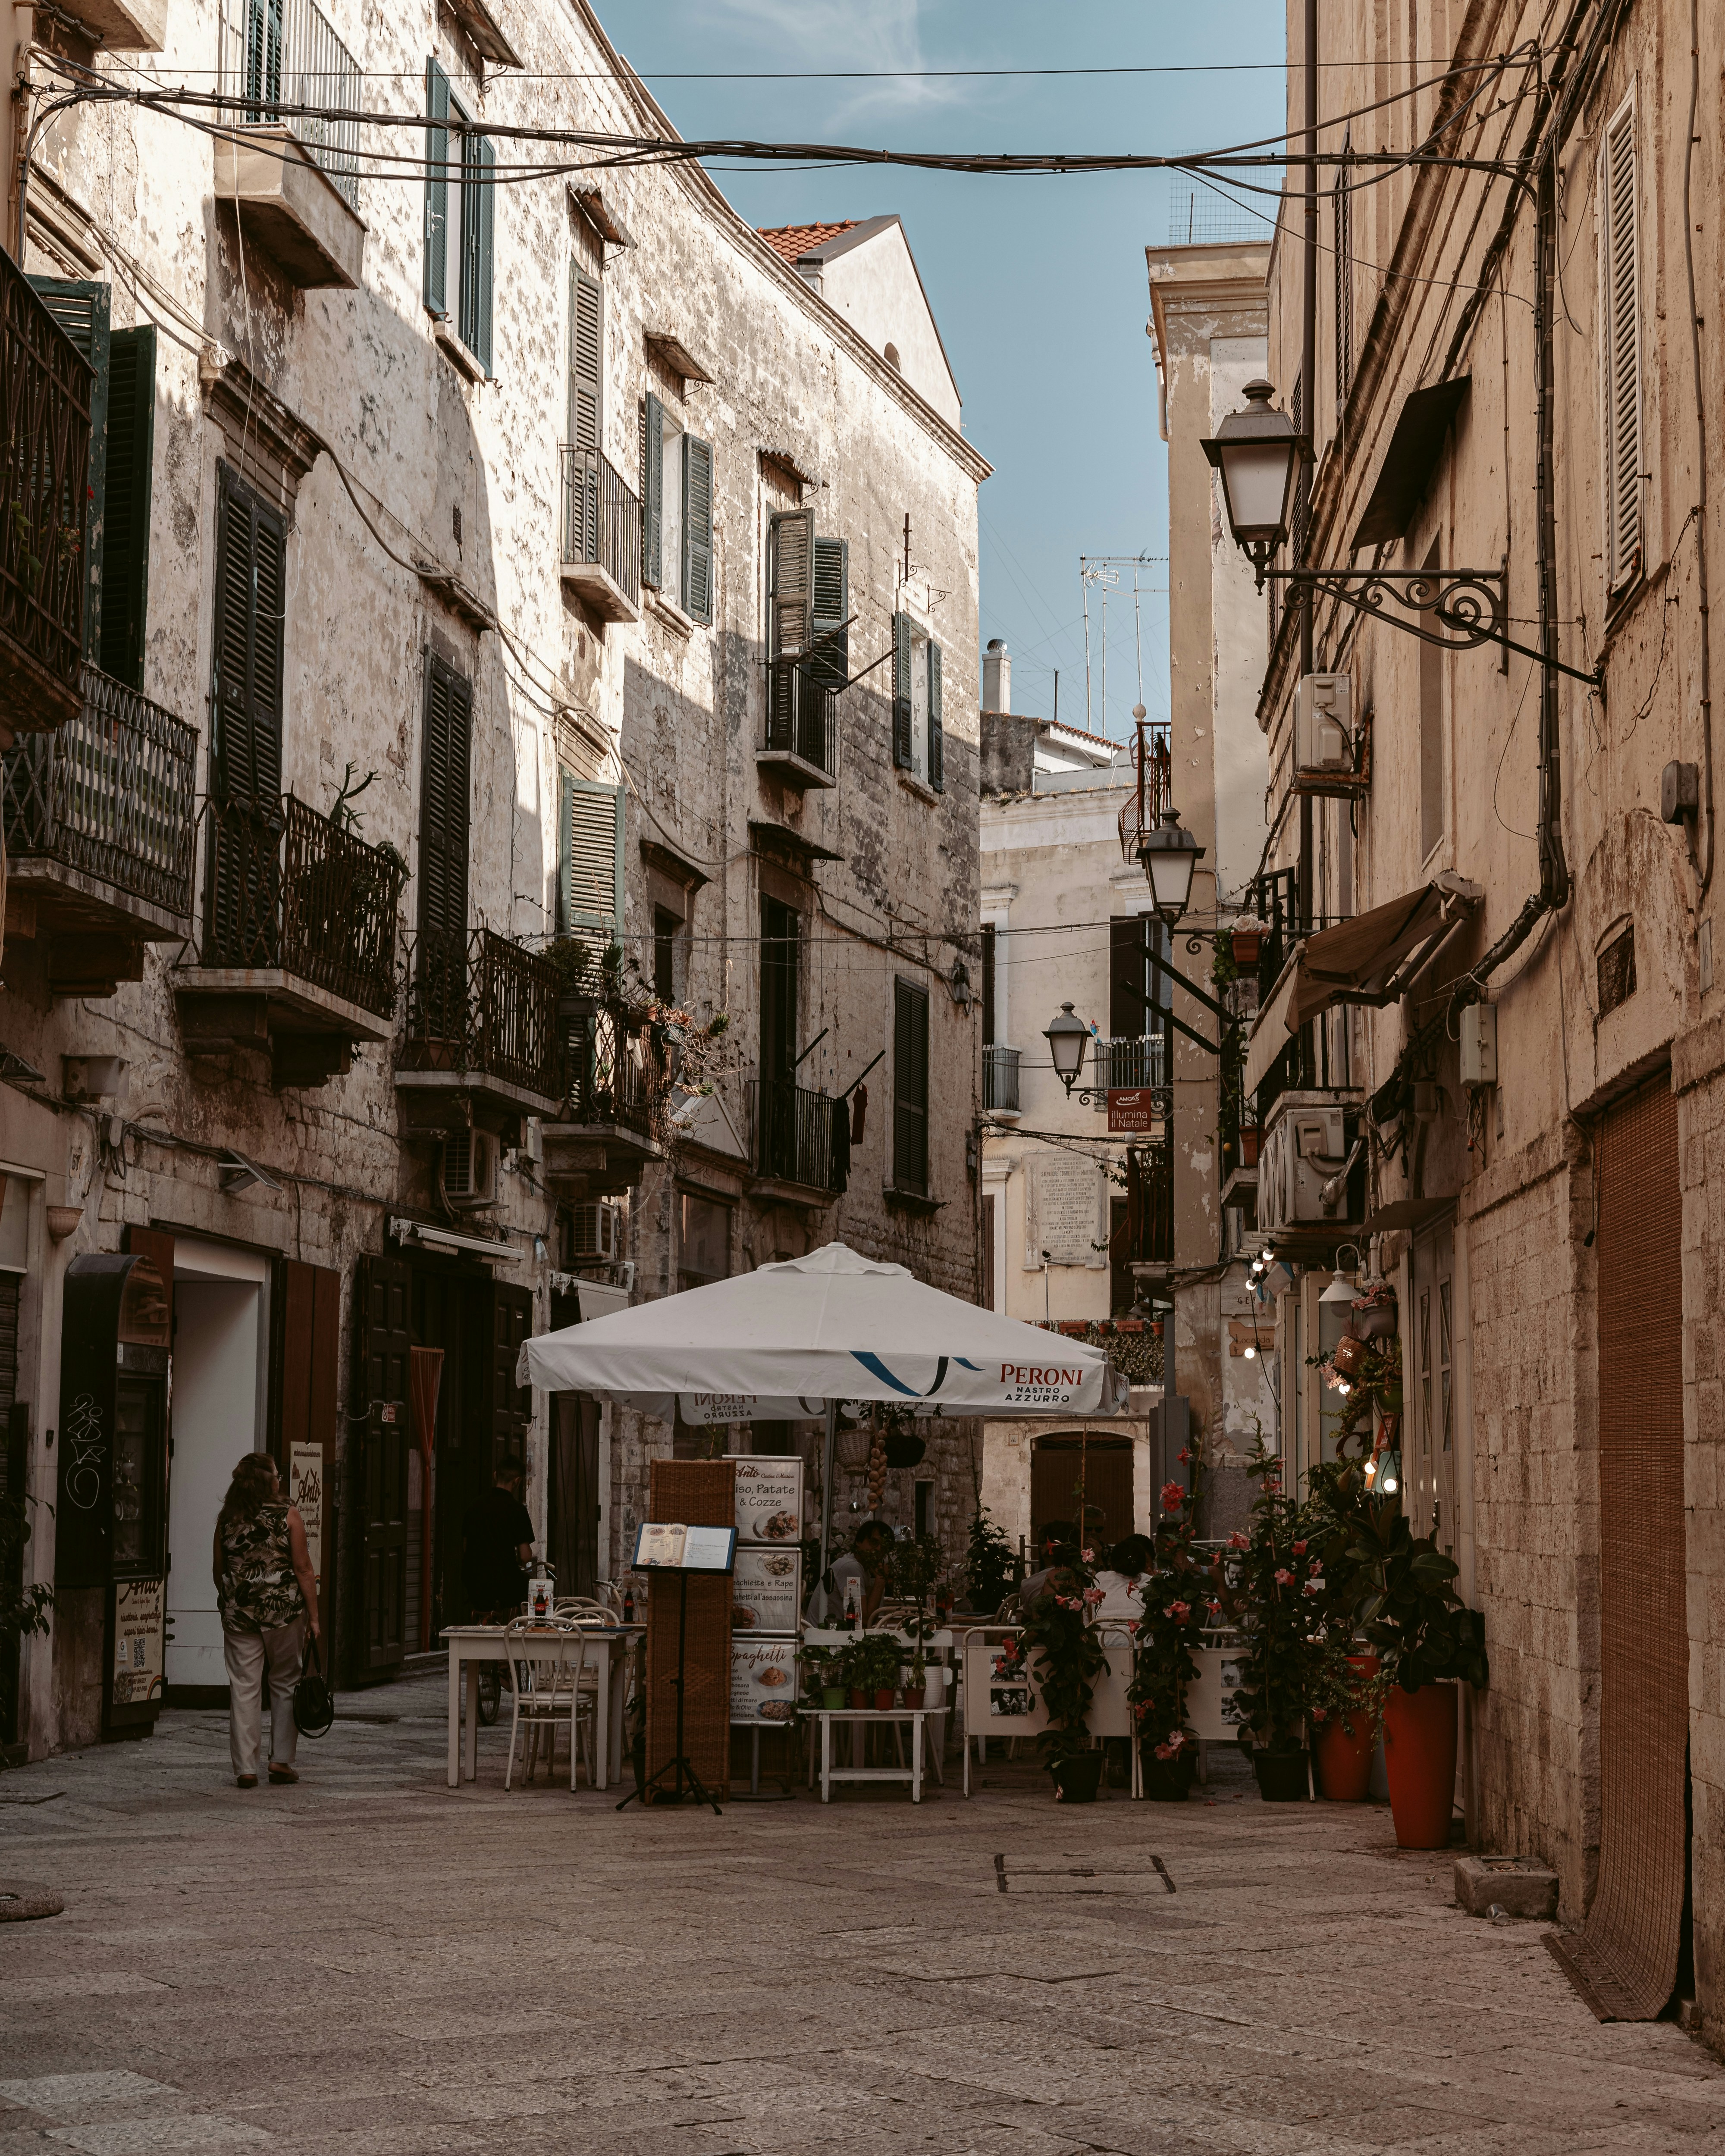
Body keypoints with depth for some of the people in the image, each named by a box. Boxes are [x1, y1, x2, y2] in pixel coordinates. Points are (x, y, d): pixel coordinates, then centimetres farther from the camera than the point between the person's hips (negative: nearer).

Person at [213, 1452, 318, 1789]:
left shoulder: (227, 1519, 2)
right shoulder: (288, 1516, -7)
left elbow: (219, 1571, 10)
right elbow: (303, 1569, -7)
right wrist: (313, 1616, -1)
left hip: (239, 1611, 2)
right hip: (284, 1609, -2)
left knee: (244, 1689, 4)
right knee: (285, 1685, 12)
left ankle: (245, 1768, 3)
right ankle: (281, 1761, 13)